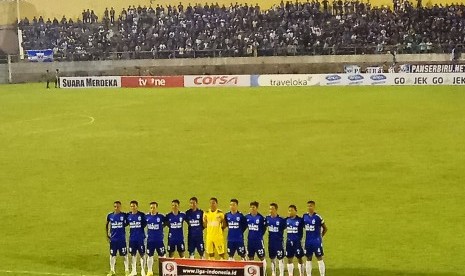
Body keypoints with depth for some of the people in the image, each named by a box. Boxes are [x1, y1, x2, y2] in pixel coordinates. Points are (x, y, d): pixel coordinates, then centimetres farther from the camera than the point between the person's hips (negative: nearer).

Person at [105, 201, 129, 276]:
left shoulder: (124, 215, -6)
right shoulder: (110, 216, 2)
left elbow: (127, 223, 9)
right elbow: (107, 225, 15)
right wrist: (107, 235, 11)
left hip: (122, 239, -3)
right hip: (113, 239, 3)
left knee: (124, 255, 3)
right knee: (112, 255, 10)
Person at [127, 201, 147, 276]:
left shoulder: (142, 215, -7)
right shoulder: (128, 215, 3)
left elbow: (145, 224, 2)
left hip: (141, 238, -3)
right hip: (132, 238, 3)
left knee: (142, 254, 1)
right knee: (133, 254, 9)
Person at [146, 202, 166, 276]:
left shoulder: (161, 217, -9)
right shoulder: (146, 217, 0)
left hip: (159, 240, -3)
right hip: (150, 240, 3)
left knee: (162, 256, 1)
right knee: (150, 256, 12)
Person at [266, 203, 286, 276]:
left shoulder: (281, 220, -14)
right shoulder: (267, 218, 0)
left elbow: (284, 228, -3)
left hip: (279, 242, -5)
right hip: (271, 242, 5)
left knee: (280, 258, 0)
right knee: (272, 258, 15)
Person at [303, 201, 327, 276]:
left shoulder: (318, 217, -10)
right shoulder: (304, 216, 2)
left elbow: (325, 228, -1)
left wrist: (320, 236, 2)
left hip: (317, 241, -4)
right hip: (308, 241, 4)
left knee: (319, 258, -1)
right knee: (308, 259, 9)